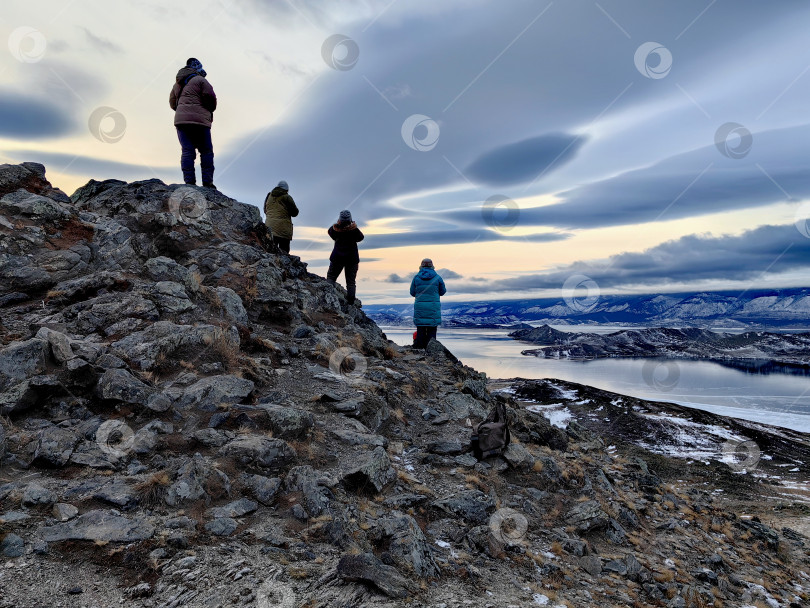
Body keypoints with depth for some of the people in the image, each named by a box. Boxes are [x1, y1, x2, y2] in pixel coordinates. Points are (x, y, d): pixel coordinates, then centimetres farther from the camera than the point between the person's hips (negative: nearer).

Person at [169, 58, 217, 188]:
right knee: (206, 151, 0)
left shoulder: (178, 83, 21)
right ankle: (207, 182, -7)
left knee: (187, 151, -1)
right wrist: (210, 111, 14)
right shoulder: (200, 80, -1)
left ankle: (189, 181, -12)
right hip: (199, 120, -5)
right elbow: (211, 98, -6)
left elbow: (172, 103, 23)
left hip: (181, 120, 5)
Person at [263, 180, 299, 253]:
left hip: (269, 226, 5)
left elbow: (265, 211, 22)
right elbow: (295, 213, 0)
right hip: (283, 227, -4)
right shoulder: (287, 198, -3)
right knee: (284, 249, -3)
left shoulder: (269, 196, 13)